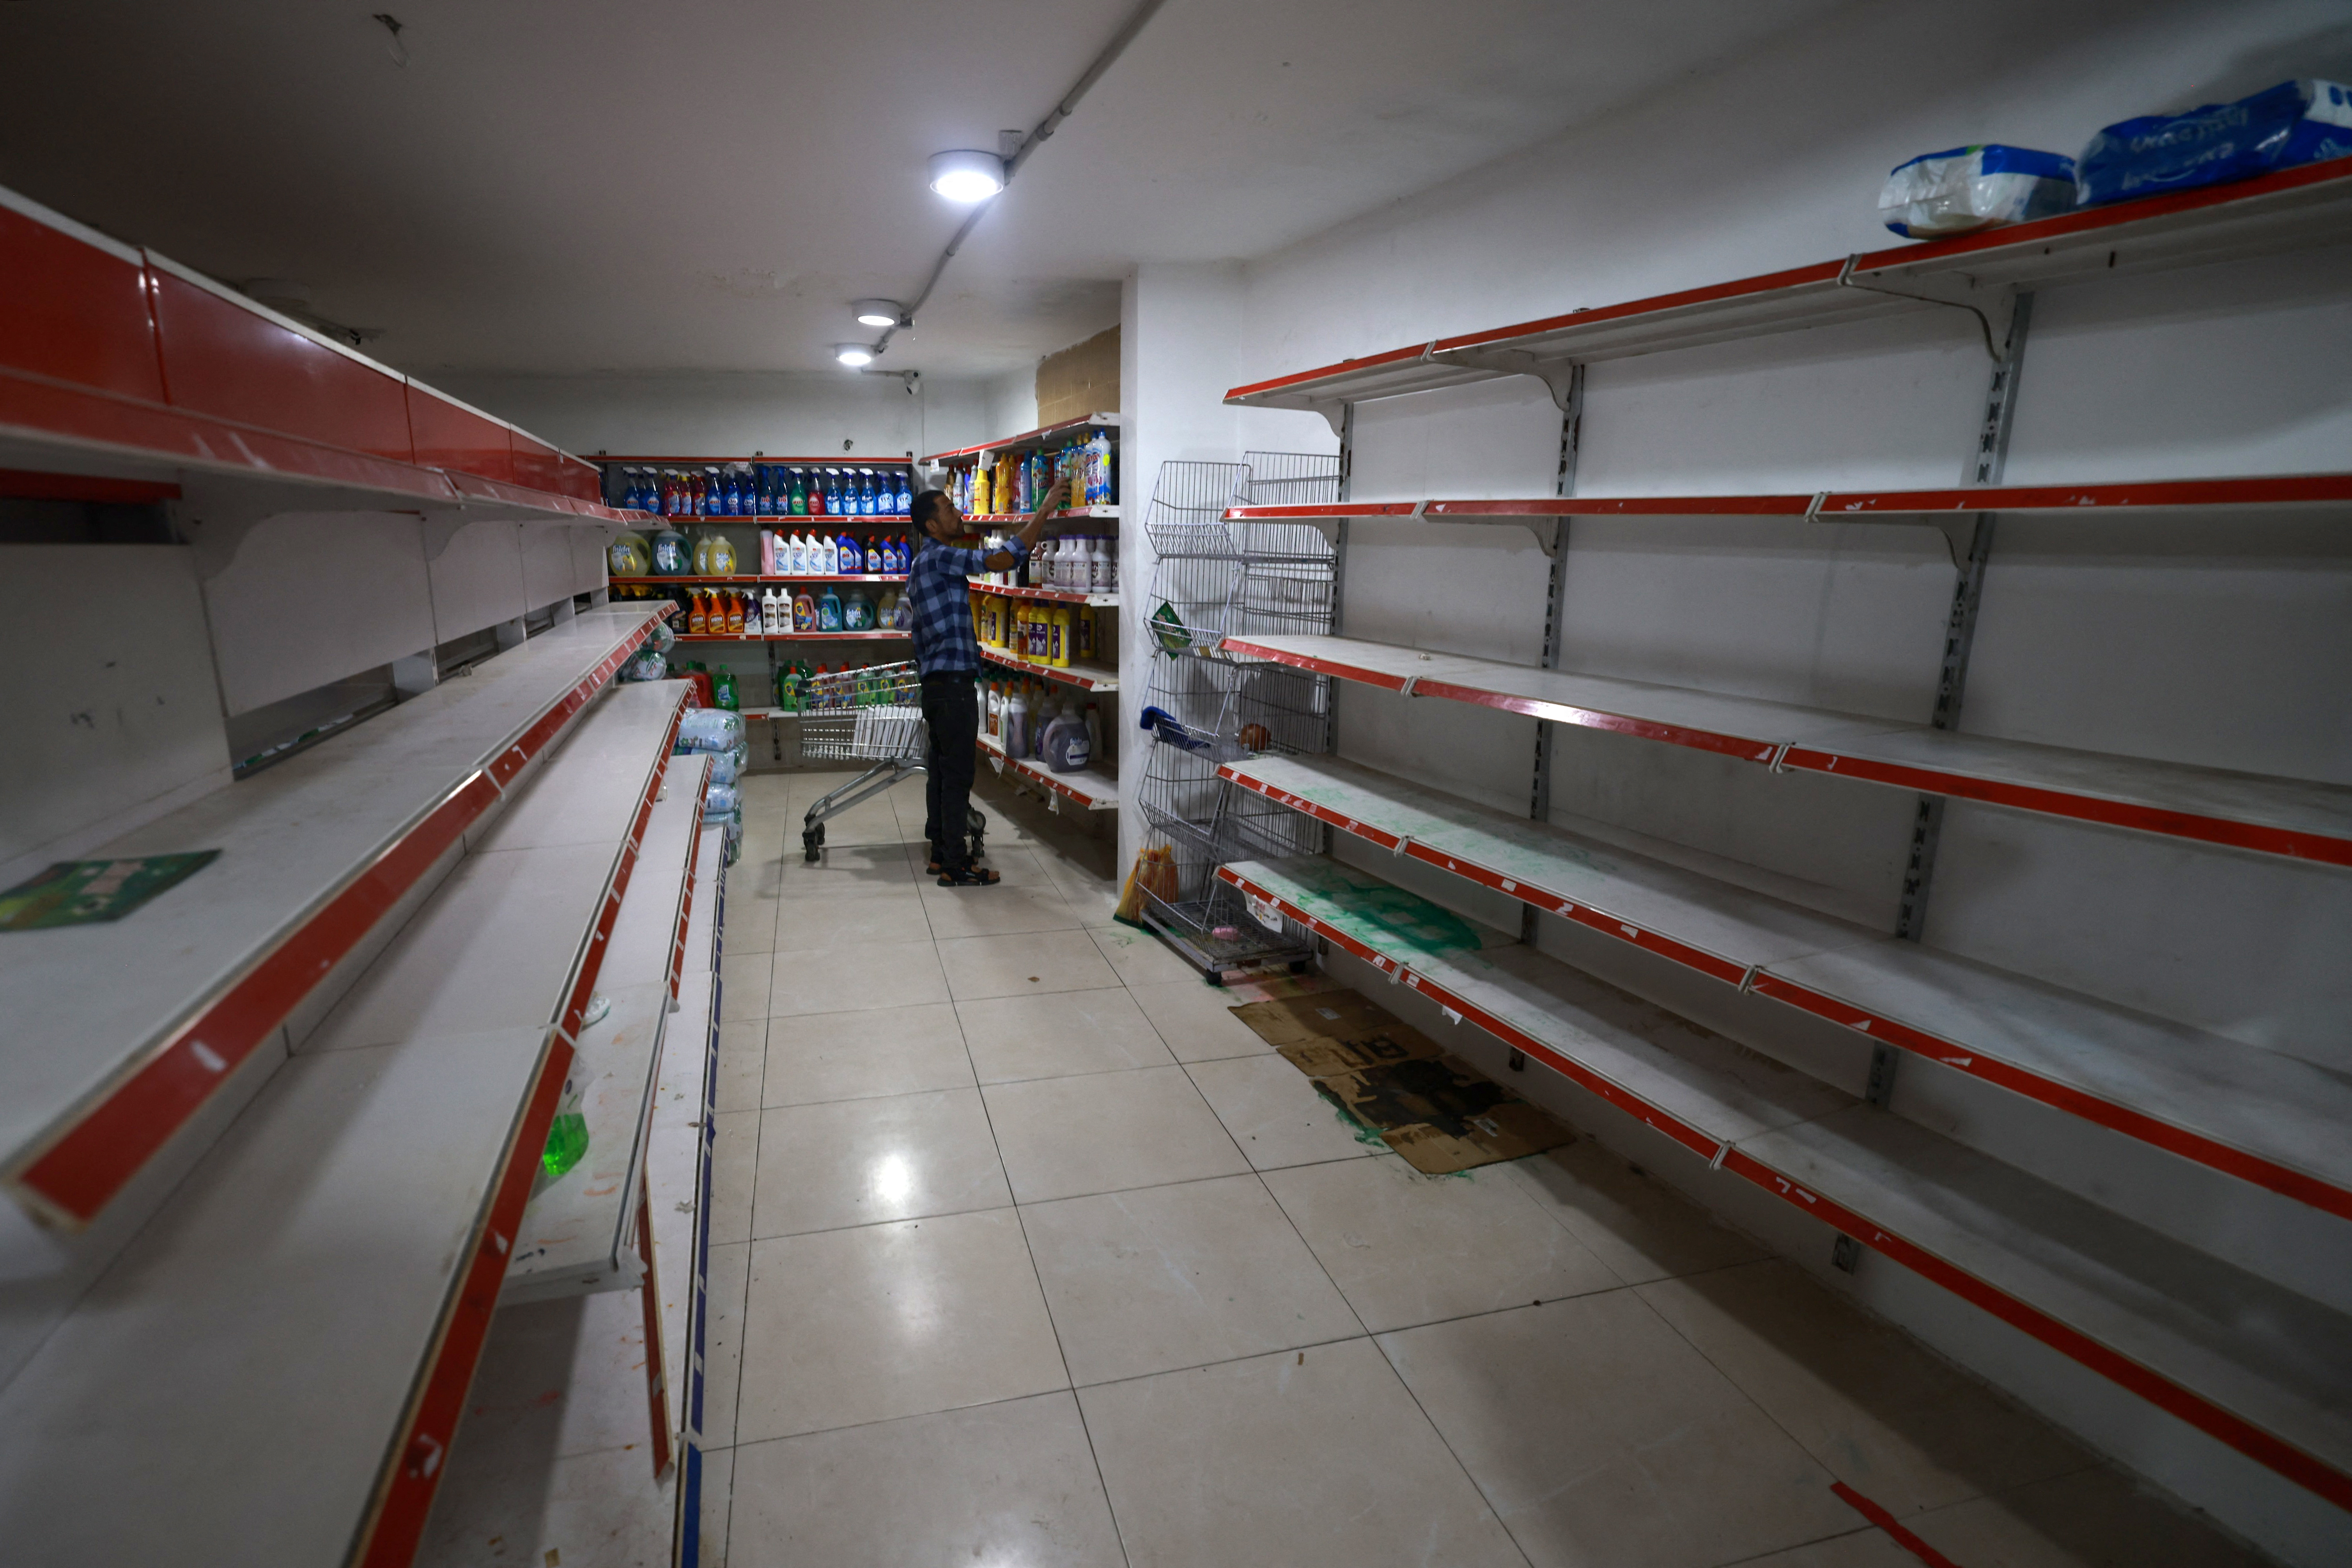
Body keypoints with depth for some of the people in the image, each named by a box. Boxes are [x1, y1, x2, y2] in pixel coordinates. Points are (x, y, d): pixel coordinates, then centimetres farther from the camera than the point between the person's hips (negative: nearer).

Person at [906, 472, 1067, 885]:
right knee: (958, 774, -6)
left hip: (936, 684, 10)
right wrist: (1045, 510, -18)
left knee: (941, 771, 14)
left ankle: (941, 853, 22)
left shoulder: (923, 564, 19)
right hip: (953, 683, -10)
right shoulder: (939, 557, -13)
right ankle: (955, 867, -2)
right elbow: (1004, 559, -23)